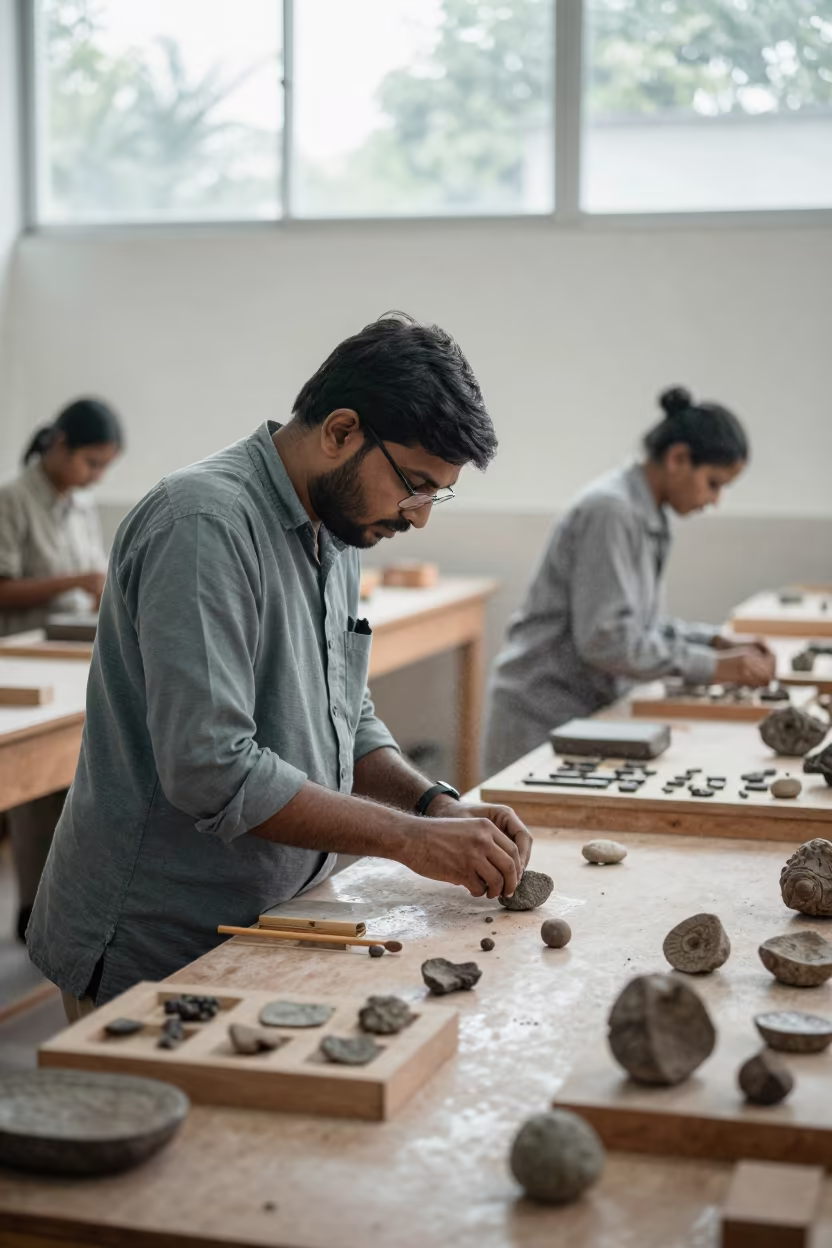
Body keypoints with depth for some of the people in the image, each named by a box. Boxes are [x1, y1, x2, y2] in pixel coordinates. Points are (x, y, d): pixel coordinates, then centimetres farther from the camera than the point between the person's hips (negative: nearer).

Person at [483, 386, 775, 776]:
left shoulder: (647, 517, 11)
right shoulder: (610, 511, -18)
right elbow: (606, 639, -23)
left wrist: (718, 641, 5)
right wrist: (713, 666, -19)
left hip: (585, 713, 9)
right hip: (543, 721, -9)